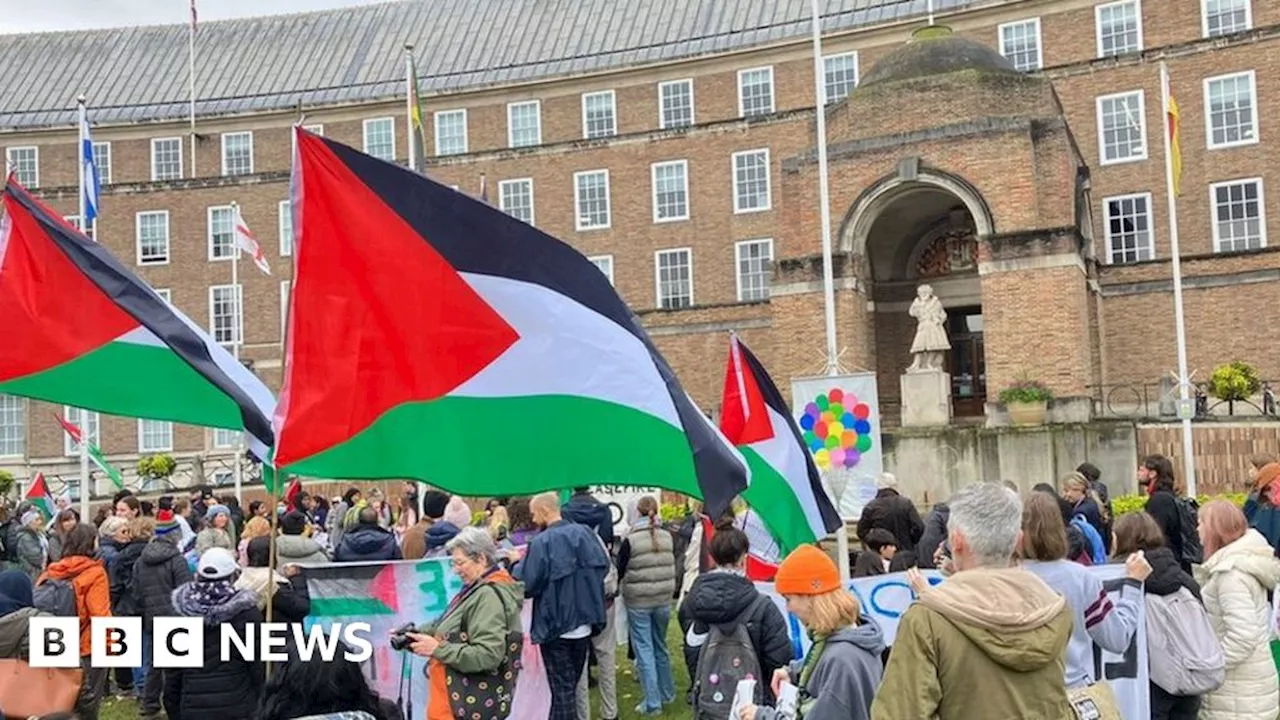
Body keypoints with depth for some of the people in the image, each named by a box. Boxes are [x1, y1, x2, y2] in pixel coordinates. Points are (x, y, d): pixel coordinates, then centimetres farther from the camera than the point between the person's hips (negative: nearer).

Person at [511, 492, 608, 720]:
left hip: (555, 625, -6)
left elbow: (527, 584, -16)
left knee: (561, 687, 2)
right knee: (571, 684, 18)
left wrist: (516, 564, 1)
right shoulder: (585, 533, 0)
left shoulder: (542, 542, -18)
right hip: (583, 624, 6)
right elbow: (603, 567, 9)